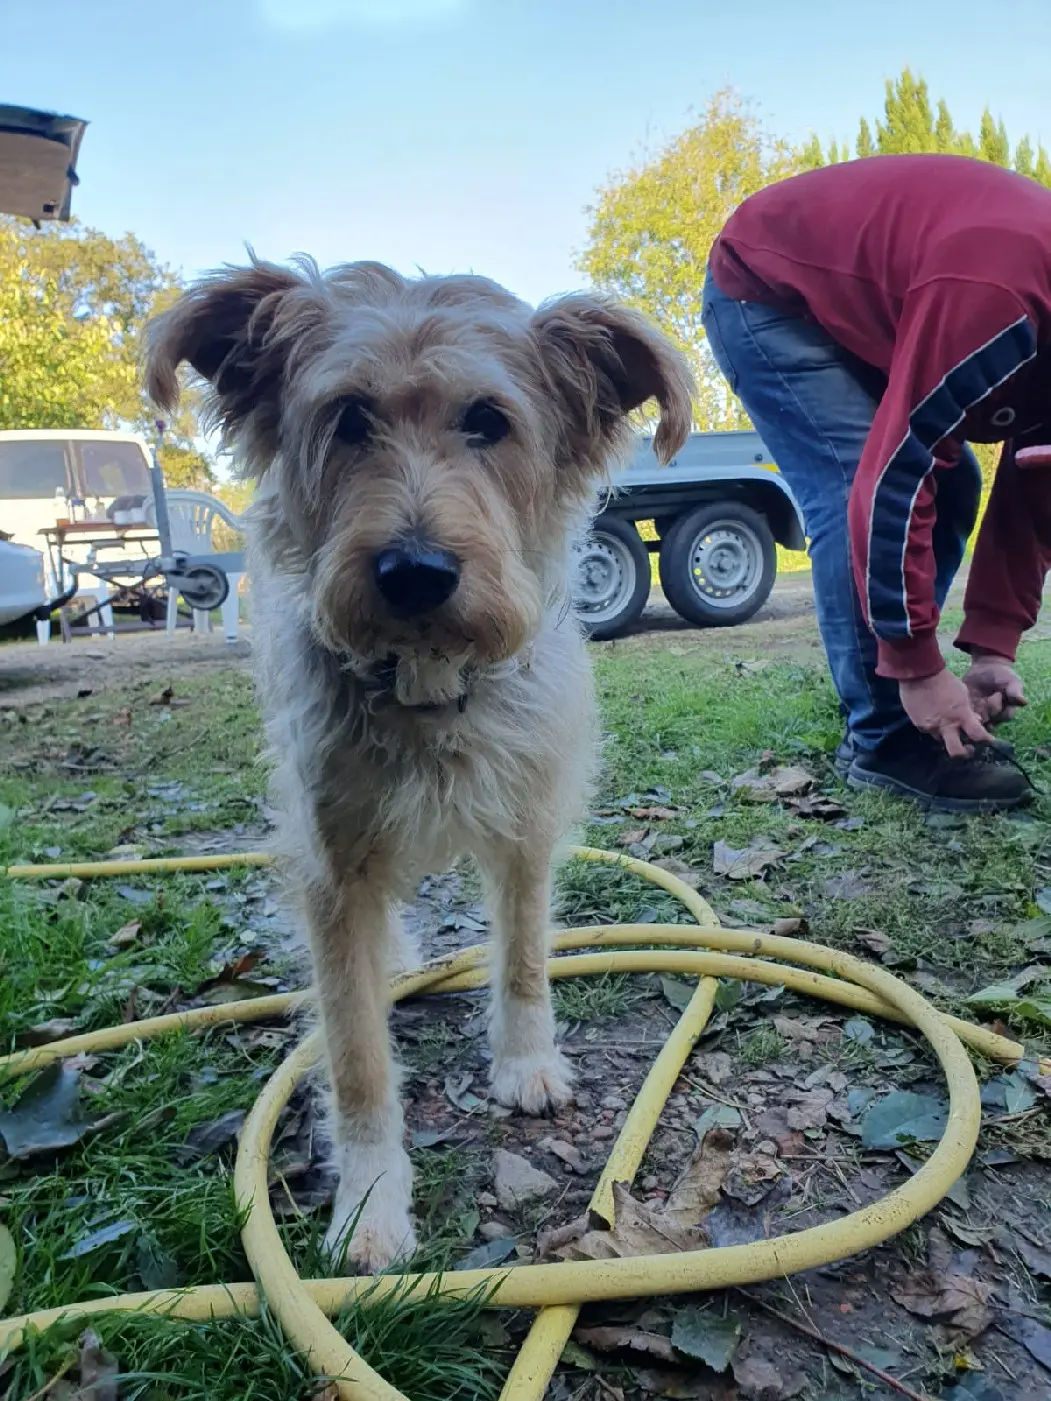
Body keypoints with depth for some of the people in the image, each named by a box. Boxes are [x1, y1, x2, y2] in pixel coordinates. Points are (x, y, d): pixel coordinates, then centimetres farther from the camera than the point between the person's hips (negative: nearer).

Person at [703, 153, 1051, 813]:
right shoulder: (995, 298, -36)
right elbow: (891, 475, -36)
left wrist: (995, 648, -6)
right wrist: (921, 670, -30)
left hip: (855, 301, 9)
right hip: (763, 289, -9)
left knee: (951, 485, 3)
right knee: (857, 497, -23)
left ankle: (926, 724, 9)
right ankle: (886, 738, -12)